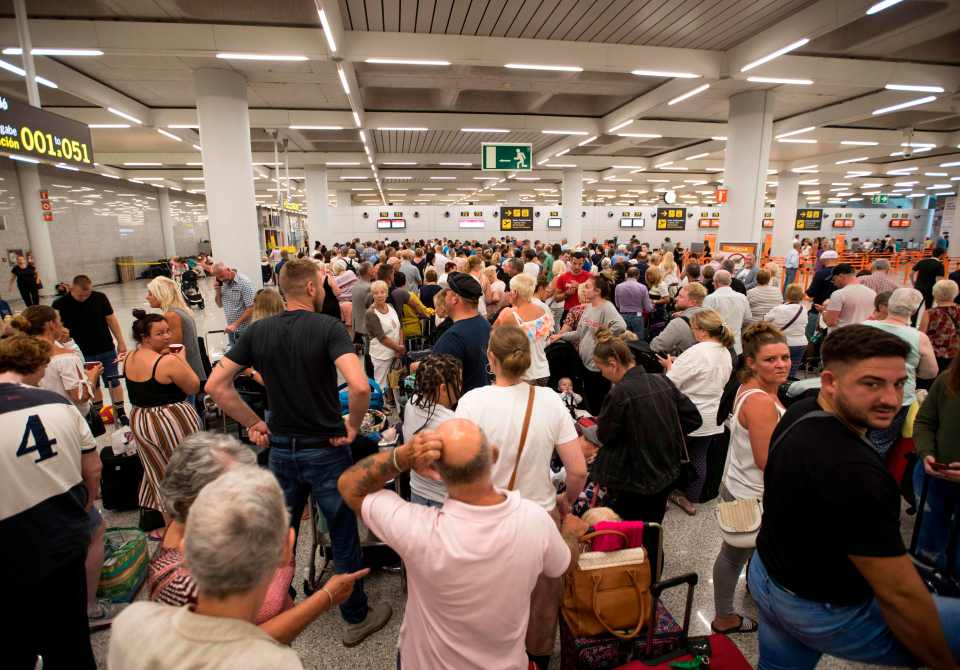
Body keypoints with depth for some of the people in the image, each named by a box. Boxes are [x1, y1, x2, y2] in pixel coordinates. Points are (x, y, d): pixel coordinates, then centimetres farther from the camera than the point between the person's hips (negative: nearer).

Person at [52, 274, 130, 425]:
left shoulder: (100, 298, -9)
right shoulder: (60, 304, -11)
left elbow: (111, 320, 0)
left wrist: (121, 342, 1)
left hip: (107, 350, 0)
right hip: (83, 354, 0)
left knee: (113, 381, 9)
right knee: (91, 385, 14)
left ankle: (120, 412, 20)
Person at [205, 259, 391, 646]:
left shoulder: (258, 331, -1)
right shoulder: (328, 327, -17)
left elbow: (216, 385, 0)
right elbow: (359, 386, -31)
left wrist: (252, 423, 6)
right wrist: (352, 426, -14)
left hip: (281, 449, 5)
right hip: (325, 450, -4)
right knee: (343, 537, 11)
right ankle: (357, 618, 28)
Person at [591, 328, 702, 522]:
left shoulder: (620, 393, -23)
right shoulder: (663, 381, -4)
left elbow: (604, 435, -10)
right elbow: (693, 418, 2)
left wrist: (601, 421, 8)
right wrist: (666, 435, 6)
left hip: (631, 485, -7)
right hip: (666, 477, 7)